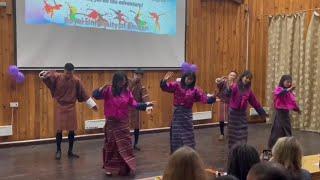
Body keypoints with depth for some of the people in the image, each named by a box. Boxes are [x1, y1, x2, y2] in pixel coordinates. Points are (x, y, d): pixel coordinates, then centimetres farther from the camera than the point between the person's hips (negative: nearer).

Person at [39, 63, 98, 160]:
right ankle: (58, 151, 15)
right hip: (60, 107, -1)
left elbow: (84, 94, -2)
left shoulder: (76, 80, -6)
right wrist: (44, 74, -35)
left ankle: (70, 151, 17)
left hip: (71, 108, 1)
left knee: (72, 130, 5)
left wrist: (93, 104, 0)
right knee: (59, 130, -1)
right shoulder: (57, 77, -8)